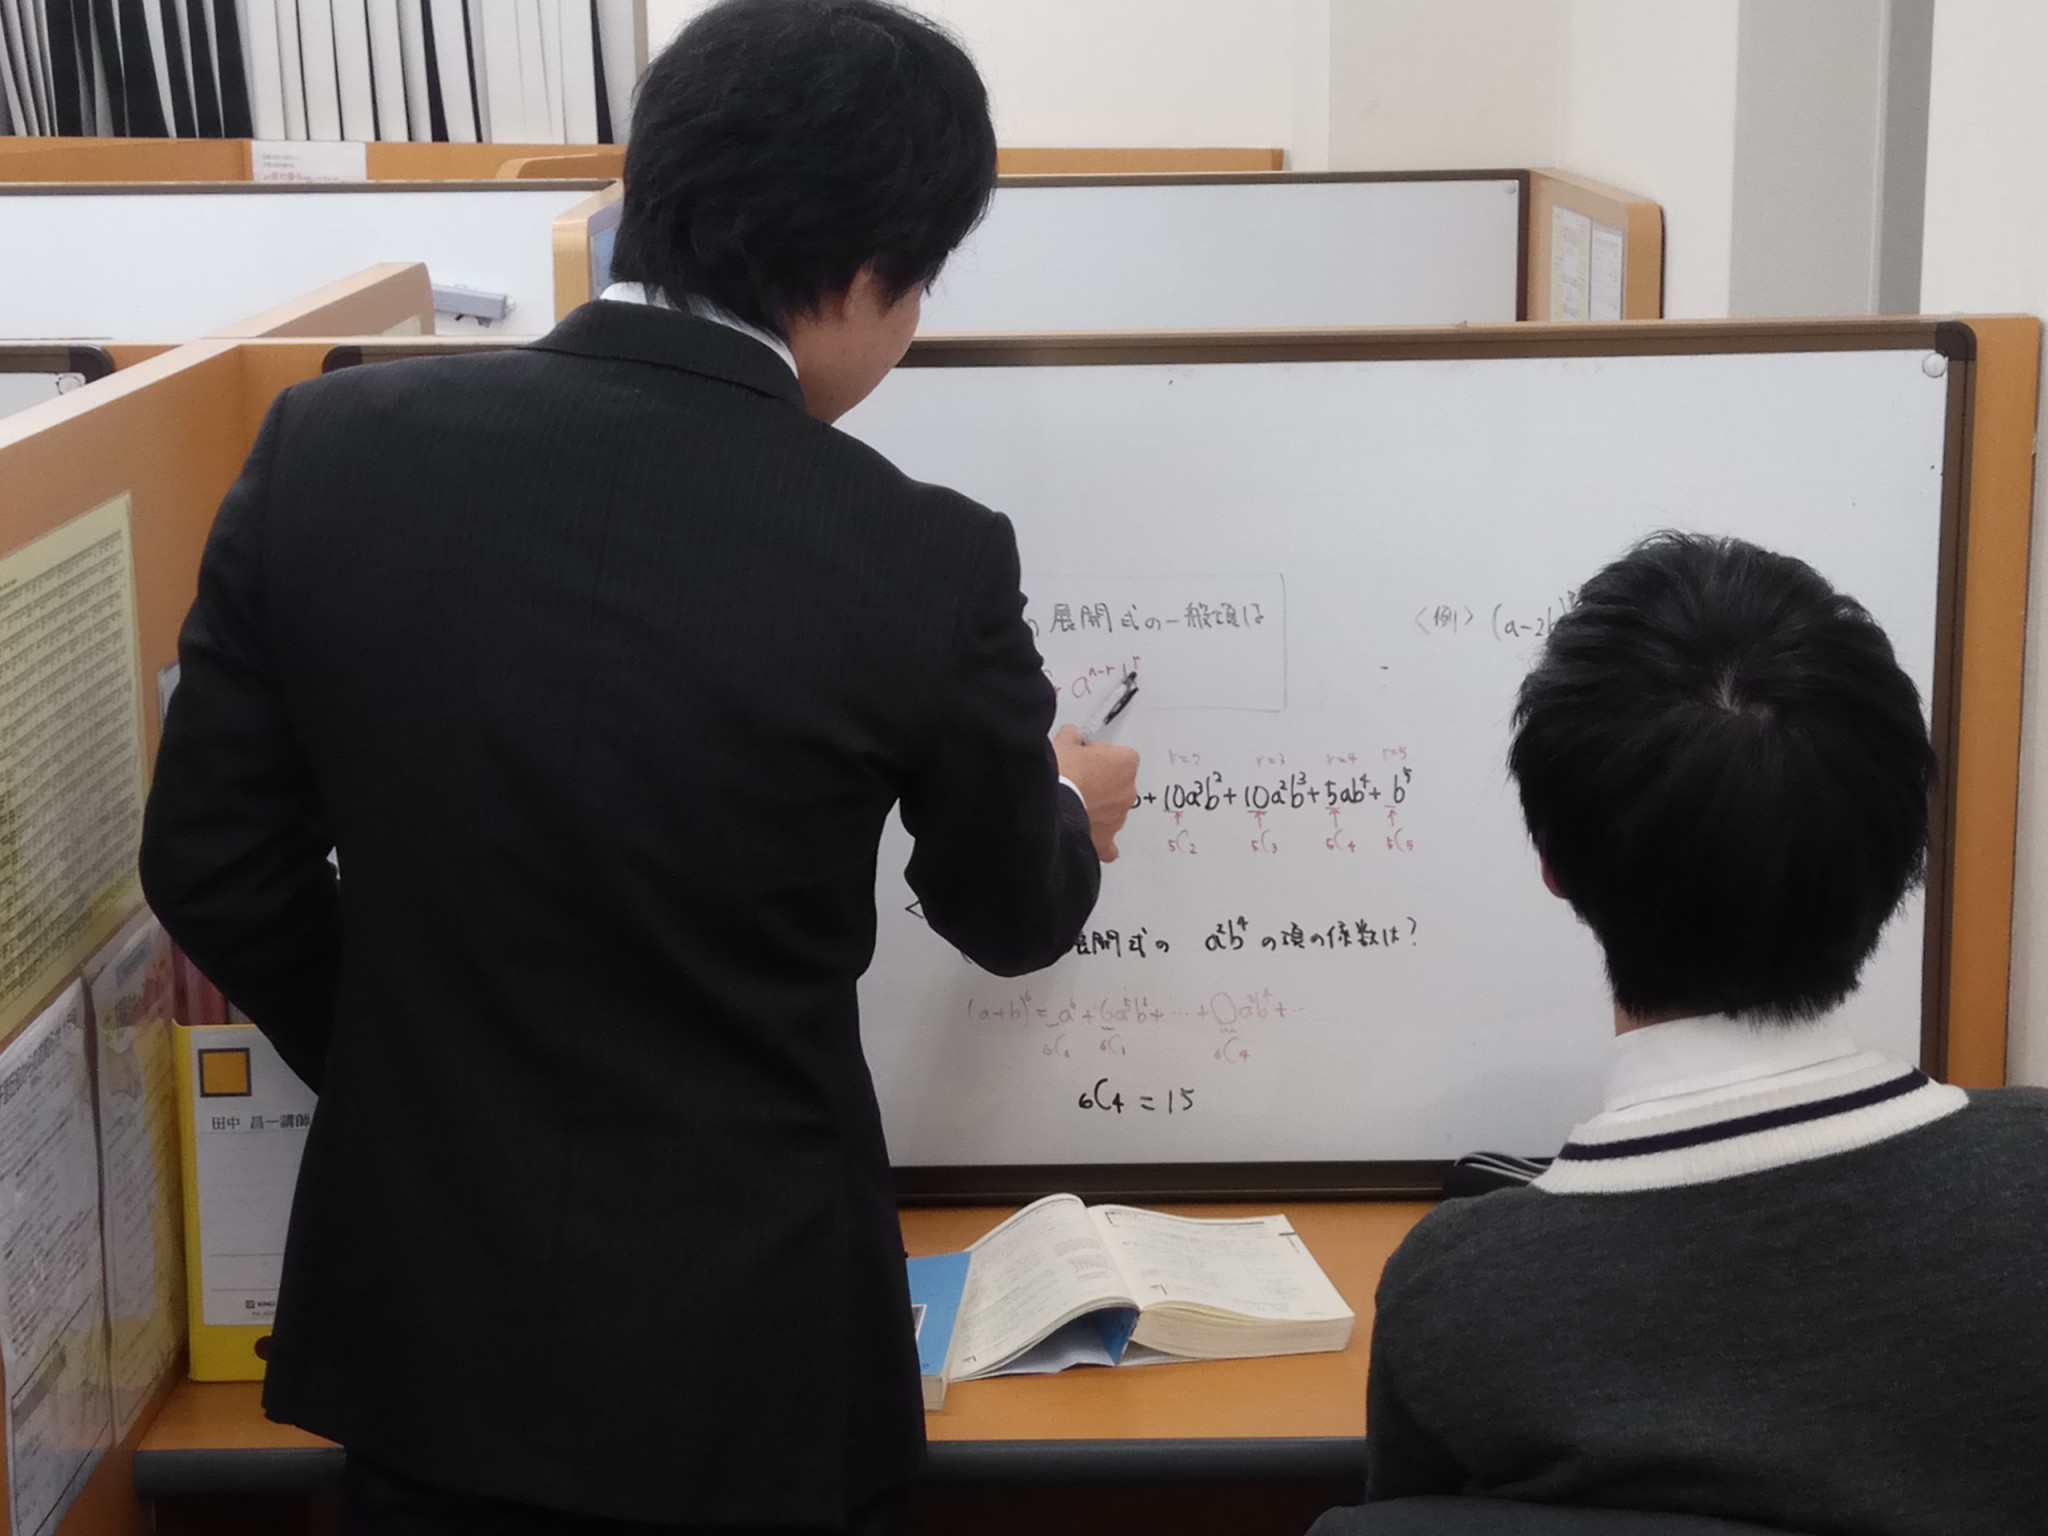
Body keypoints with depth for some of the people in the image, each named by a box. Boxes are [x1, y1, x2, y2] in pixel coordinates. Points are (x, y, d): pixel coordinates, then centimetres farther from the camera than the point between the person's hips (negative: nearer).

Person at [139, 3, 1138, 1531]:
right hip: (740, 1344, -2)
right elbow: (1006, 915, 1)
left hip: (426, 1301, 3)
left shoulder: (334, 445, -11)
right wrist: (1067, 813, 25)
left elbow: (214, 864, -1)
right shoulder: (921, 566, -18)